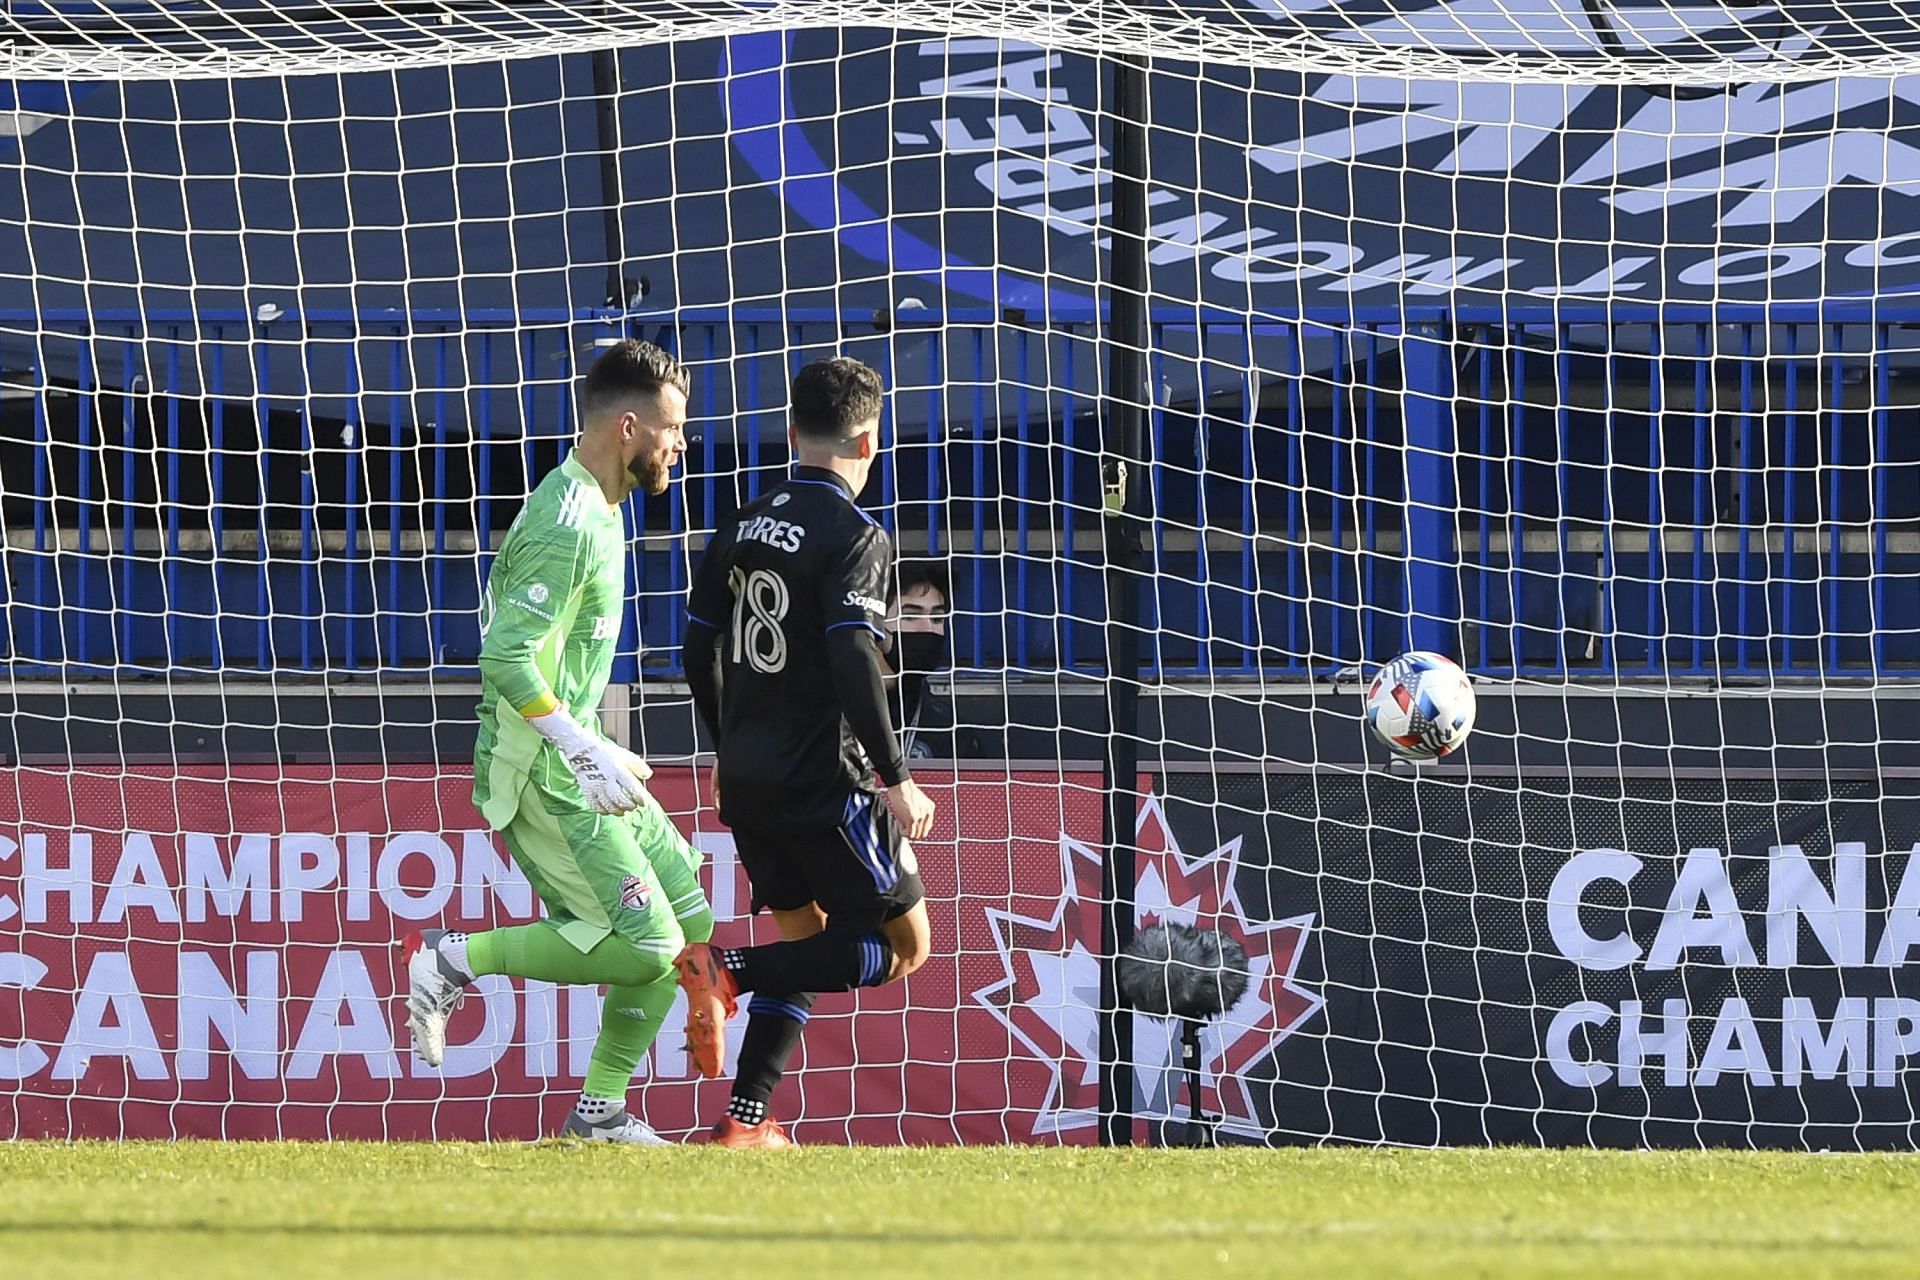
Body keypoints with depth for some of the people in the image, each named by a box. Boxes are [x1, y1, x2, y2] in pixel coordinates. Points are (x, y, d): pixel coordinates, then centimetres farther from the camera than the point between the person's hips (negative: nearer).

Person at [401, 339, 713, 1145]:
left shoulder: (596, 511, 14)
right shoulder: (567, 526, -19)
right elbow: (508, 662, -26)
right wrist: (588, 753, -26)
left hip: (577, 768, 10)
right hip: (541, 775, -10)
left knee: (688, 919, 8)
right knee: (643, 944, -15)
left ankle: (601, 1110, 12)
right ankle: (456, 959, -6)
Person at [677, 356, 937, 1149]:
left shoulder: (743, 529, 11)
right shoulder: (854, 538, -12)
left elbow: (700, 652, 15)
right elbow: (853, 661, -22)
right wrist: (896, 778, -18)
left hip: (746, 778, 8)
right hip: (825, 783, -8)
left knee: (805, 934, 20)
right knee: (901, 945, 1)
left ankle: (745, 1120, 11)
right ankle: (731, 971, -18)